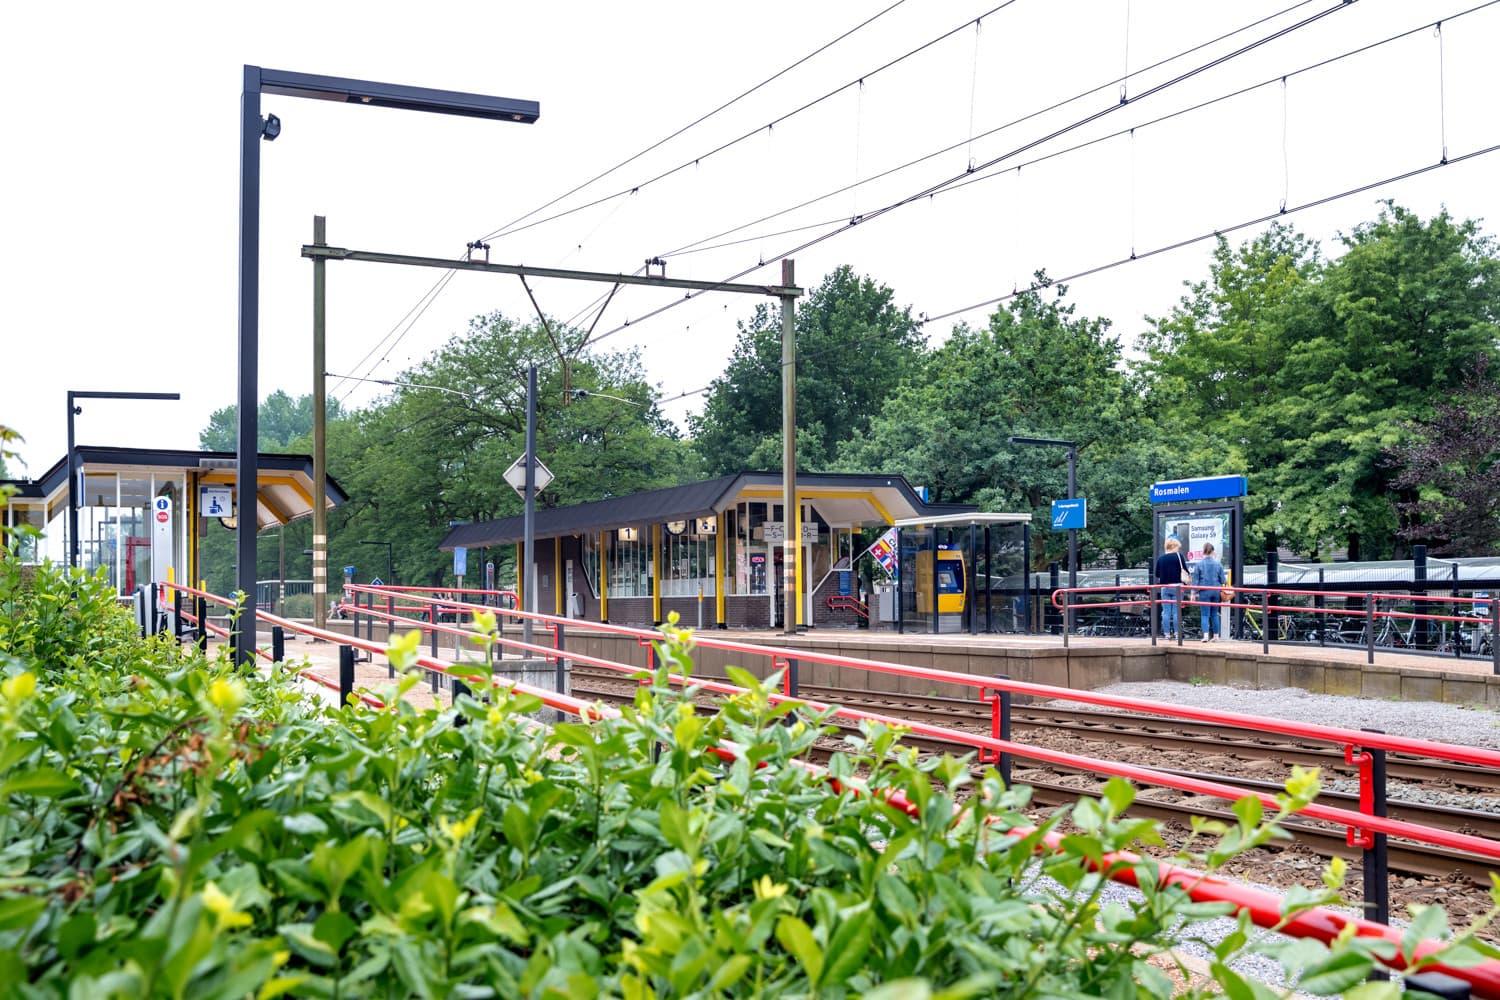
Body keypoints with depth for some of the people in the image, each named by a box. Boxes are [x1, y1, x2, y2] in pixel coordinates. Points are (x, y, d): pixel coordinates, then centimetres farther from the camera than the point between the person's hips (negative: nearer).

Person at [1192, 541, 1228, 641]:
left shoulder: (1198, 564, -5)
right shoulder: (1218, 564, 0)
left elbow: (1195, 580, -2)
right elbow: (1223, 580, 4)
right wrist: (1226, 581, 27)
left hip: (1204, 591, -2)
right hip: (1216, 591, 2)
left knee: (1205, 614, -3)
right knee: (1214, 614, 13)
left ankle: (1206, 635, -17)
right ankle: (1216, 635, 17)